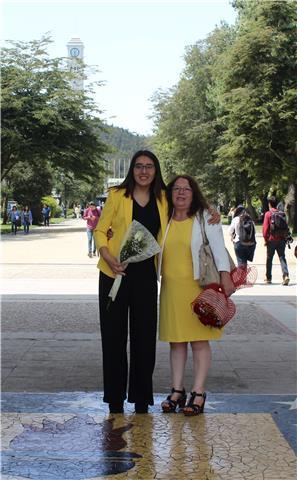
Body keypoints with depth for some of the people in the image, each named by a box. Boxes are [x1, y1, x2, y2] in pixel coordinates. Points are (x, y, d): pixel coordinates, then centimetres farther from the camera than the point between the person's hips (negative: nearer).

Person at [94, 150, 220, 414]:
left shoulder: (163, 199, 7)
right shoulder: (117, 195, -1)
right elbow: (100, 231, 0)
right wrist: (109, 258, -17)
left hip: (146, 275, 2)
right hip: (115, 274, -2)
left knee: (144, 335, 6)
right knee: (114, 335, 4)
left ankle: (141, 399, 19)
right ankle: (115, 400, 16)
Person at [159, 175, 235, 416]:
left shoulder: (205, 218, -1)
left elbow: (218, 247, -8)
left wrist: (225, 276, -20)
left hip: (198, 286, -4)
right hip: (171, 287, 4)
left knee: (199, 339, -1)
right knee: (176, 340, 7)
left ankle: (198, 393, 4)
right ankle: (177, 391, 15)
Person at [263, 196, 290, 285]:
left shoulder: (268, 214, -7)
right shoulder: (282, 214, 5)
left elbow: (265, 228, -10)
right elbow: (286, 227, 7)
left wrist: (265, 239, -1)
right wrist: (285, 237, 14)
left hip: (272, 239, -3)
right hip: (281, 239, 3)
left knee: (269, 259, 10)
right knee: (282, 258, 4)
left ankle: (268, 278, 17)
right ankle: (286, 275, -15)